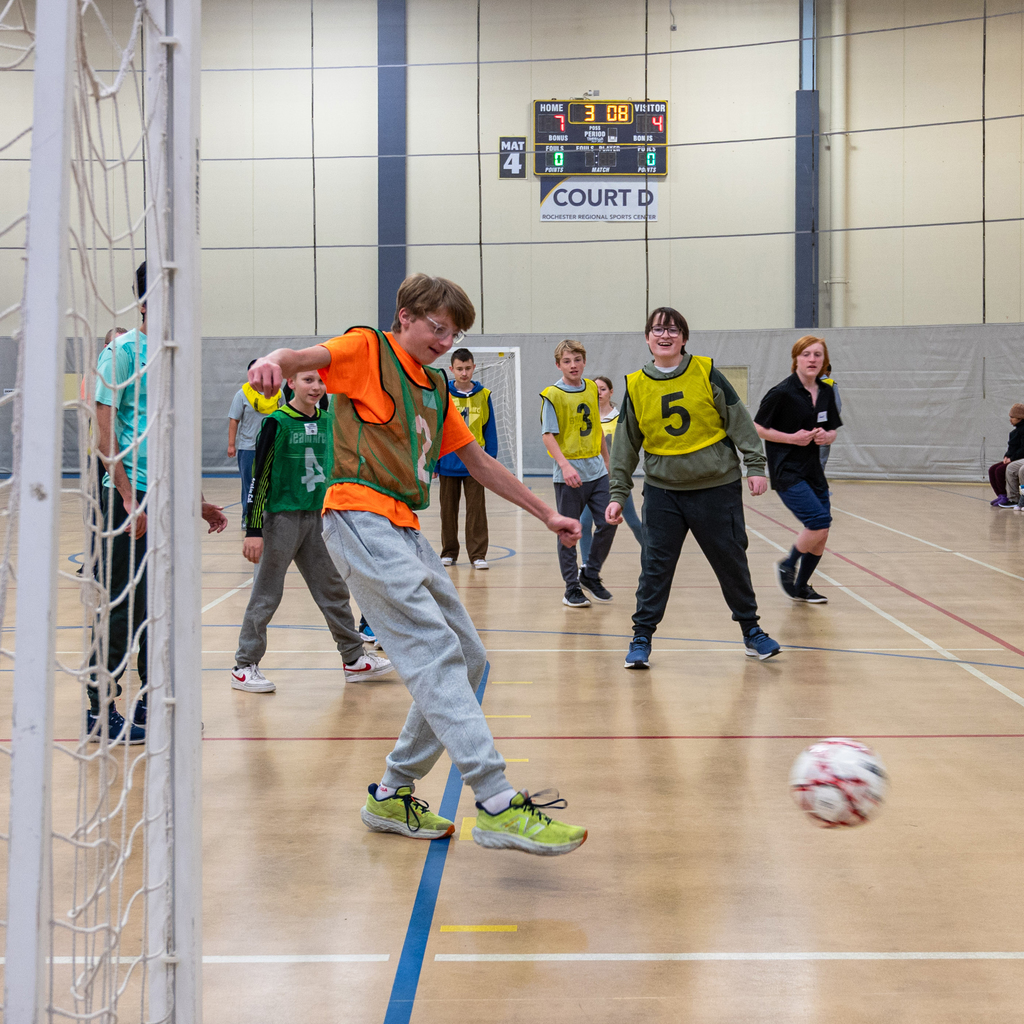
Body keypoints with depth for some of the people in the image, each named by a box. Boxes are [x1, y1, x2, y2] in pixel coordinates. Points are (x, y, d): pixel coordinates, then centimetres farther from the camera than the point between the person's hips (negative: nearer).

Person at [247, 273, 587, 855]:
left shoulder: (437, 387, 24)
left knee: (468, 659, 8)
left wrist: (547, 514, 30)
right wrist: (274, 362, -42)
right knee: (435, 653, -19)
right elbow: (307, 358, -18)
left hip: (406, 531, 9)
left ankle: (393, 796, 16)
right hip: (362, 518, -9)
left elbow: (481, 463, 30)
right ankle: (498, 806, -24)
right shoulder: (369, 349, 2)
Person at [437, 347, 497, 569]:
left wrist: (491, 460, 1)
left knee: (476, 510, 0)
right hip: (448, 462, 0)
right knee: (448, 510, 10)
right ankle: (449, 552, 22)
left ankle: (478, 554, 6)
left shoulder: (483, 395, 0)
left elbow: (489, 430, 5)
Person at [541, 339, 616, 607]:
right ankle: (572, 588, 12)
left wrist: (607, 461, 21)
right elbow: (548, 435, -12)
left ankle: (590, 574, 20)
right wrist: (565, 465, -24)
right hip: (569, 474, -5)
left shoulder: (592, 389, 9)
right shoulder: (552, 395, -8)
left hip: (596, 470, 5)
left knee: (608, 523, 1)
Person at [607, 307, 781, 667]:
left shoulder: (706, 372, -4)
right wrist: (618, 494, 5)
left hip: (718, 488, -1)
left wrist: (755, 466, -7)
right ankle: (642, 638, 11)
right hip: (662, 492, 1)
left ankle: (751, 631, 24)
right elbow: (626, 444, 7)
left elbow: (739, 421, -1)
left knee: (732, 562, 8)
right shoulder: (636, 386, 1)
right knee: (655, 566, -1)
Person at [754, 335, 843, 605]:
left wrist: (826, 436, -6)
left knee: (820, 536, 6)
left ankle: (800, 587, 24)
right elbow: (758, 428, -8)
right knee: (819, 522, -20)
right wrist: (793, 438, -16)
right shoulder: (782, 392, -12)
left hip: (813, 470, 7)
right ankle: (787, 566, 5)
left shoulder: (826, 392, 7)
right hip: (786, 471, -7)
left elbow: (832, 431, 17)